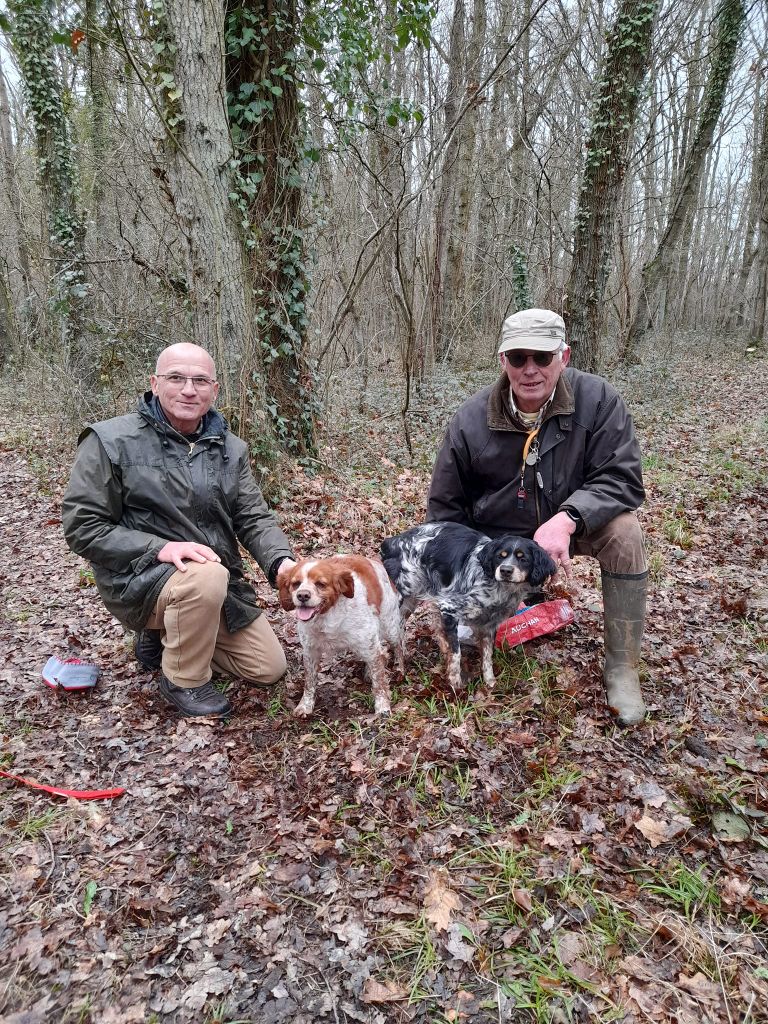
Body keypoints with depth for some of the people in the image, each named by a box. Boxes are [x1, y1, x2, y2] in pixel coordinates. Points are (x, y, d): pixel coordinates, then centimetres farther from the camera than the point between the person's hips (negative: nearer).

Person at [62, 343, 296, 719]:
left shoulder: (230, 448, 3)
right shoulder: (110, 441, -12)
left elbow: (253, 517, 0)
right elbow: (82, 526, -14)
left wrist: (281, 561, -21)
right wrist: (159, 548, -27)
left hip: (221, 581, 6)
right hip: (139, 579, -5)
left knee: (269, 669, 6)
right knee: (208, 576, -38)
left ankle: (164, 637, 24)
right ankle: (183, 682, -9)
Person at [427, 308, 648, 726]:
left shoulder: (597, 399, -18)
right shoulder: (470, 420, -15)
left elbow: (622, 480, -21)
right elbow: (445, 507, -4)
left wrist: (567, 519, -40)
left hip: (568, 524, 0)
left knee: (623, 531, -31)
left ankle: (621, 668, -14)